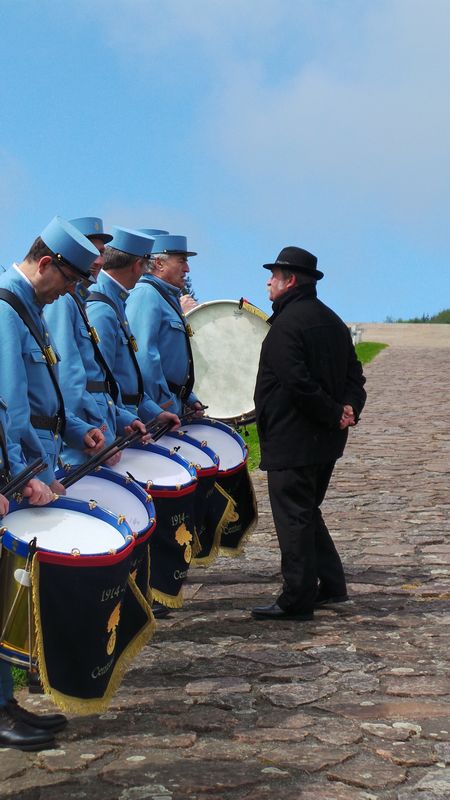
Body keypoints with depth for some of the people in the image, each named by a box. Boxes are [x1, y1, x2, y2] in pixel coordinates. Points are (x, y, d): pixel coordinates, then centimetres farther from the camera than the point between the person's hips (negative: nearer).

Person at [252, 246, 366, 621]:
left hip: (291, 441, -9)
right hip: (326, 440, 9)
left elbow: (298, 383, -24)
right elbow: (354, 373, 12)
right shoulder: (332, 320, 14)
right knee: (308, 512, 20)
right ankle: (331, 585, 25)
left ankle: (297, 600, 4)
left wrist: (334, 414, -15)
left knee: (293, 519, -2)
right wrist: (348, 408, -3)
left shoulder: (286, 324, -15)